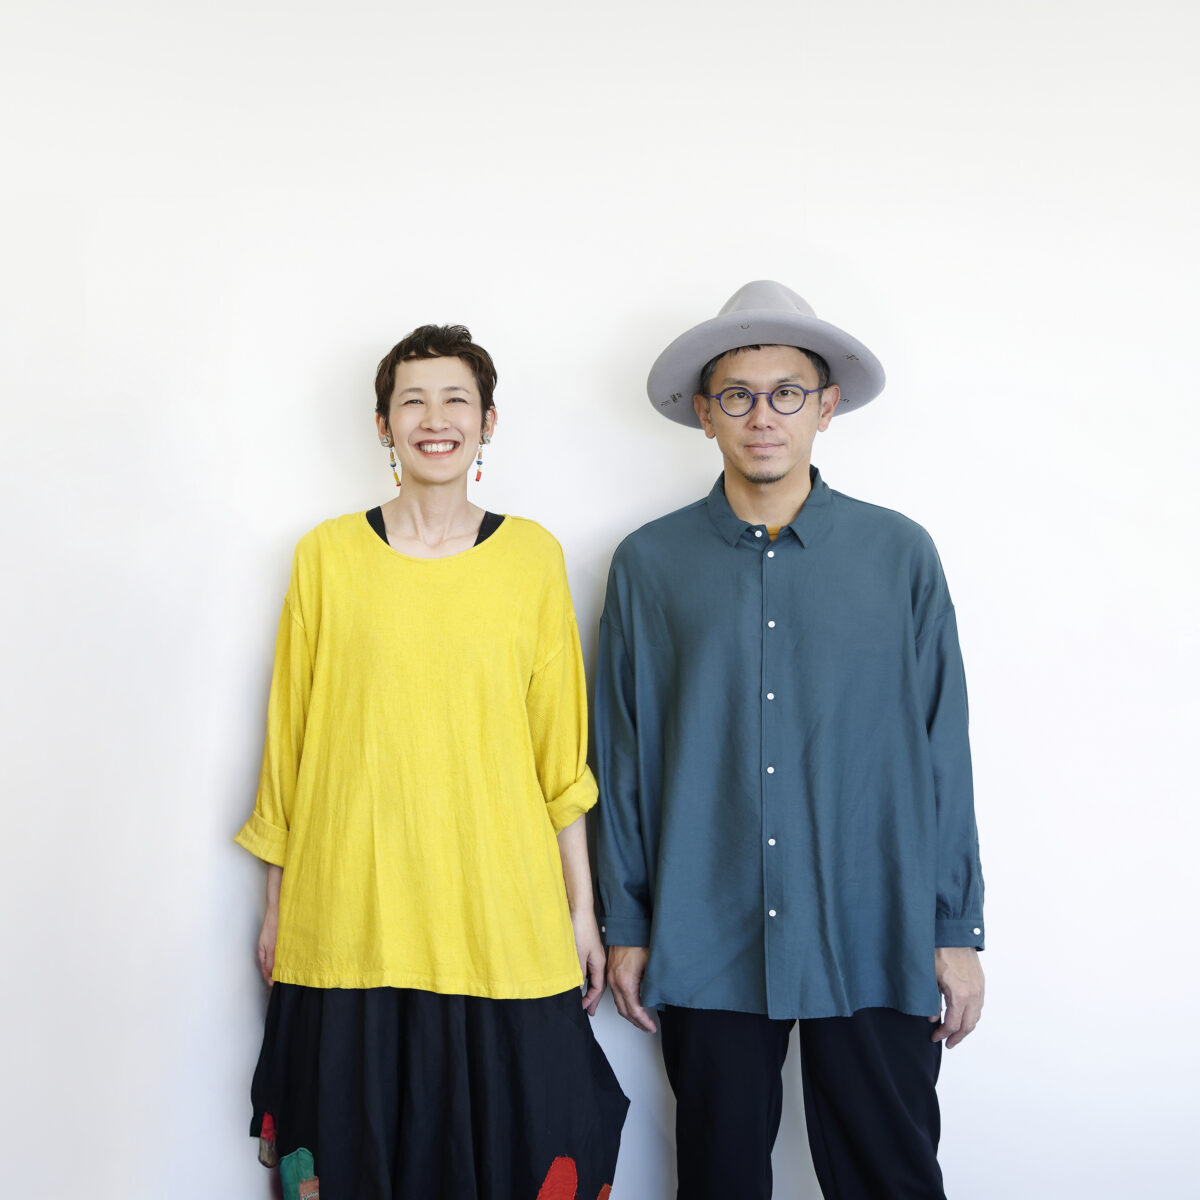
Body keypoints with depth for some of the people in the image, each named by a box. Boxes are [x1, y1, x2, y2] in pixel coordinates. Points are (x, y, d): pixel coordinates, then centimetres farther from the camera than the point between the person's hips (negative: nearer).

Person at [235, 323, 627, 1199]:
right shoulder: (328, 555, 3)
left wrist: (583, 907, 5)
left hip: (503, 923, 0)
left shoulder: (532, 557, 4)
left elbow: (561, 750, 6)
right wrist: (277, 904, 10)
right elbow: (291, 741, 8)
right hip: (348, 922, 0)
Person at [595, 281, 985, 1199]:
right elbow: (622, 756, 6)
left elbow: (943, 751, 3)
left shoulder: (900, 555, 2)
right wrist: (626, 925, 6)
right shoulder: (649, 564, 3)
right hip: (706, 946, 1)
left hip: (875, 945, 0)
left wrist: (957, 929, 2)